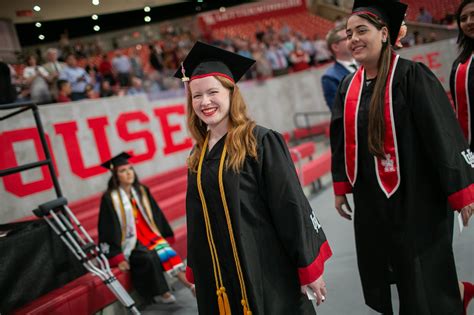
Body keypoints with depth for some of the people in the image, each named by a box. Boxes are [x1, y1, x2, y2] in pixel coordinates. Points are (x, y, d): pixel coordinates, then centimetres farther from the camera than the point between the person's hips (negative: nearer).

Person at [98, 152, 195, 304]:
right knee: (149, 257, -30)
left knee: (165, 252, -20)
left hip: (148, 235, 5)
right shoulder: (110, 198, -11)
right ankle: (160, 293, -15)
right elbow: (109, 228, -14)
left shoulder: (141, 191, 6)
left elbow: (156, 215, 12)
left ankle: (190, 285, -25)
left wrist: (165, 237, 10)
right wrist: (118, 257, -18)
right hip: (127, 242, -5)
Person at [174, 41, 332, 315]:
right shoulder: (198, 155, 7)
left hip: (267, 273, -5)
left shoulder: (261, 142, -11)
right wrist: (196, 272, 15)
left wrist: (310, 267, -11)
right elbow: (197, 220, 13)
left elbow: (291, 207, -12)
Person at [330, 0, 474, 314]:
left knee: (424, 280, 6)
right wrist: (341, 187, 12)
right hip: (371, 201, 6)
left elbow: (443, 132, -14)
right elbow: (341, 139, 12)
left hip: (415, 199, -6)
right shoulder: (348, 86, 6)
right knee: (380, 272, 18)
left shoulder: (411, 75, -13)